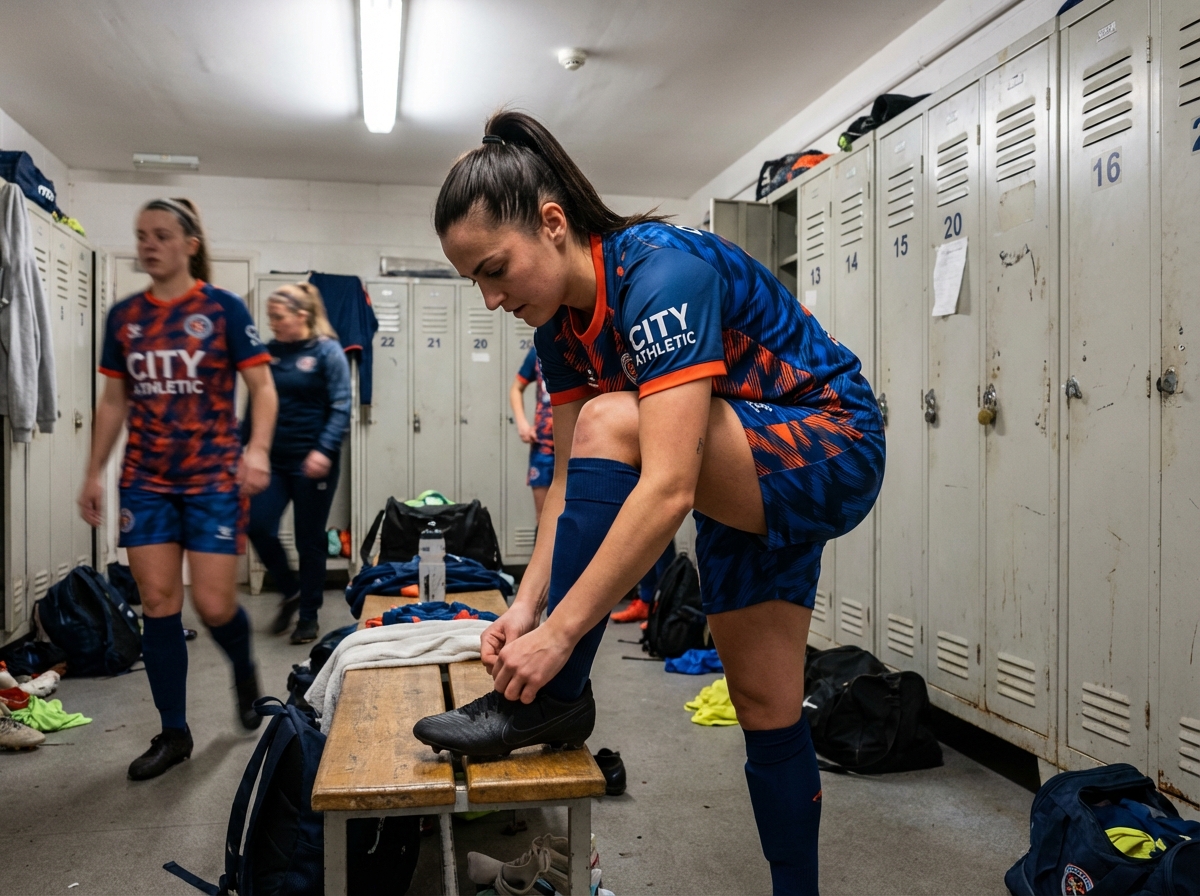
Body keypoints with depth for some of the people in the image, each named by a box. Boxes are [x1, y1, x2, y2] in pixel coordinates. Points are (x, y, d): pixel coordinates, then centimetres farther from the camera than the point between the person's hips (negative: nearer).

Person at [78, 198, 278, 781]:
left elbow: (262, 387, -6)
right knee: (158, 604, 4)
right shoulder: (124, 316, 8)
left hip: (214, 478, -4)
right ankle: (173, 733, 17)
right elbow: (114, 400, 14)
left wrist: (257, 449, -21)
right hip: (146, 480, 4)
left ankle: (243, 667, 31)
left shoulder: (223, 309, -4)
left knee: (213, 604, -5)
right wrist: (94, 472, 12)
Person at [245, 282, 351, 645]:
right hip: (274, 458, 5)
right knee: (258, 526, -5)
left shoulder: (327, 351, -7)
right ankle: (291, 591, 21)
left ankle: (308, 617, 21)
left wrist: (325, 450, -23)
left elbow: (341, 407, -12)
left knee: (310, 540, 5)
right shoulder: (270, 351, 8)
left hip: (312, 461, -4)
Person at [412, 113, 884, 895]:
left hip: (833, 452, -8)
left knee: (612, 422, -29)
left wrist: (559, 633, -33)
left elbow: (668, 487, -36)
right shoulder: (562, 320, -2)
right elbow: (576, 479, 0)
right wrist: (527, 603, -12)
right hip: (746, 480, 8)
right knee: (768, 712, 9)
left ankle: (557, 700, -17)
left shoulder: (662, 271, -28)